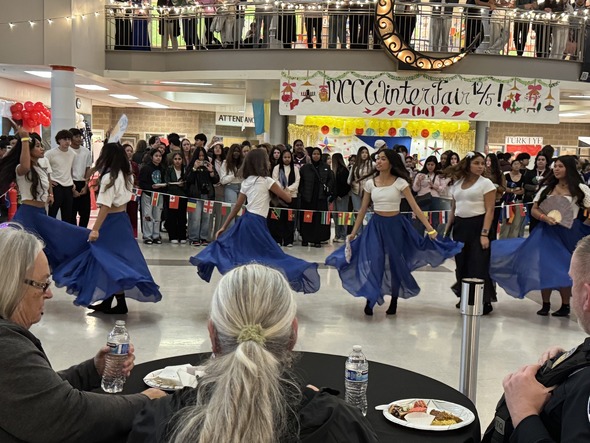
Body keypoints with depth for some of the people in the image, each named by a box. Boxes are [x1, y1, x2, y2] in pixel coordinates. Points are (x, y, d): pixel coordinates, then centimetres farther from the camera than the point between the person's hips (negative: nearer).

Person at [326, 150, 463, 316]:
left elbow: (415, 207, -9)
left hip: (395, 225, -1)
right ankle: (370, 300, 6)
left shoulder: (400, 182, -8)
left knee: (395, 263, 7)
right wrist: (353, 232, 8)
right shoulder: (370, 182, 1)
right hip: (376, 225, 2)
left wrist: (430, 229, -14)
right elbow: (363, 209, 8)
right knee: (374, 262, -8)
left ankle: (394, 301, 25)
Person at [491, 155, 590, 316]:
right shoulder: (547, 188, 8)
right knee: (545, 267, 1)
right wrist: (545, 217, -13)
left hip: (569, 233, -3)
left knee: (564, 269, 3)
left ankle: (565, 305, 17)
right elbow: (534, 210, 4)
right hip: (547, 232, 3)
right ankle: (545, 304, 14)